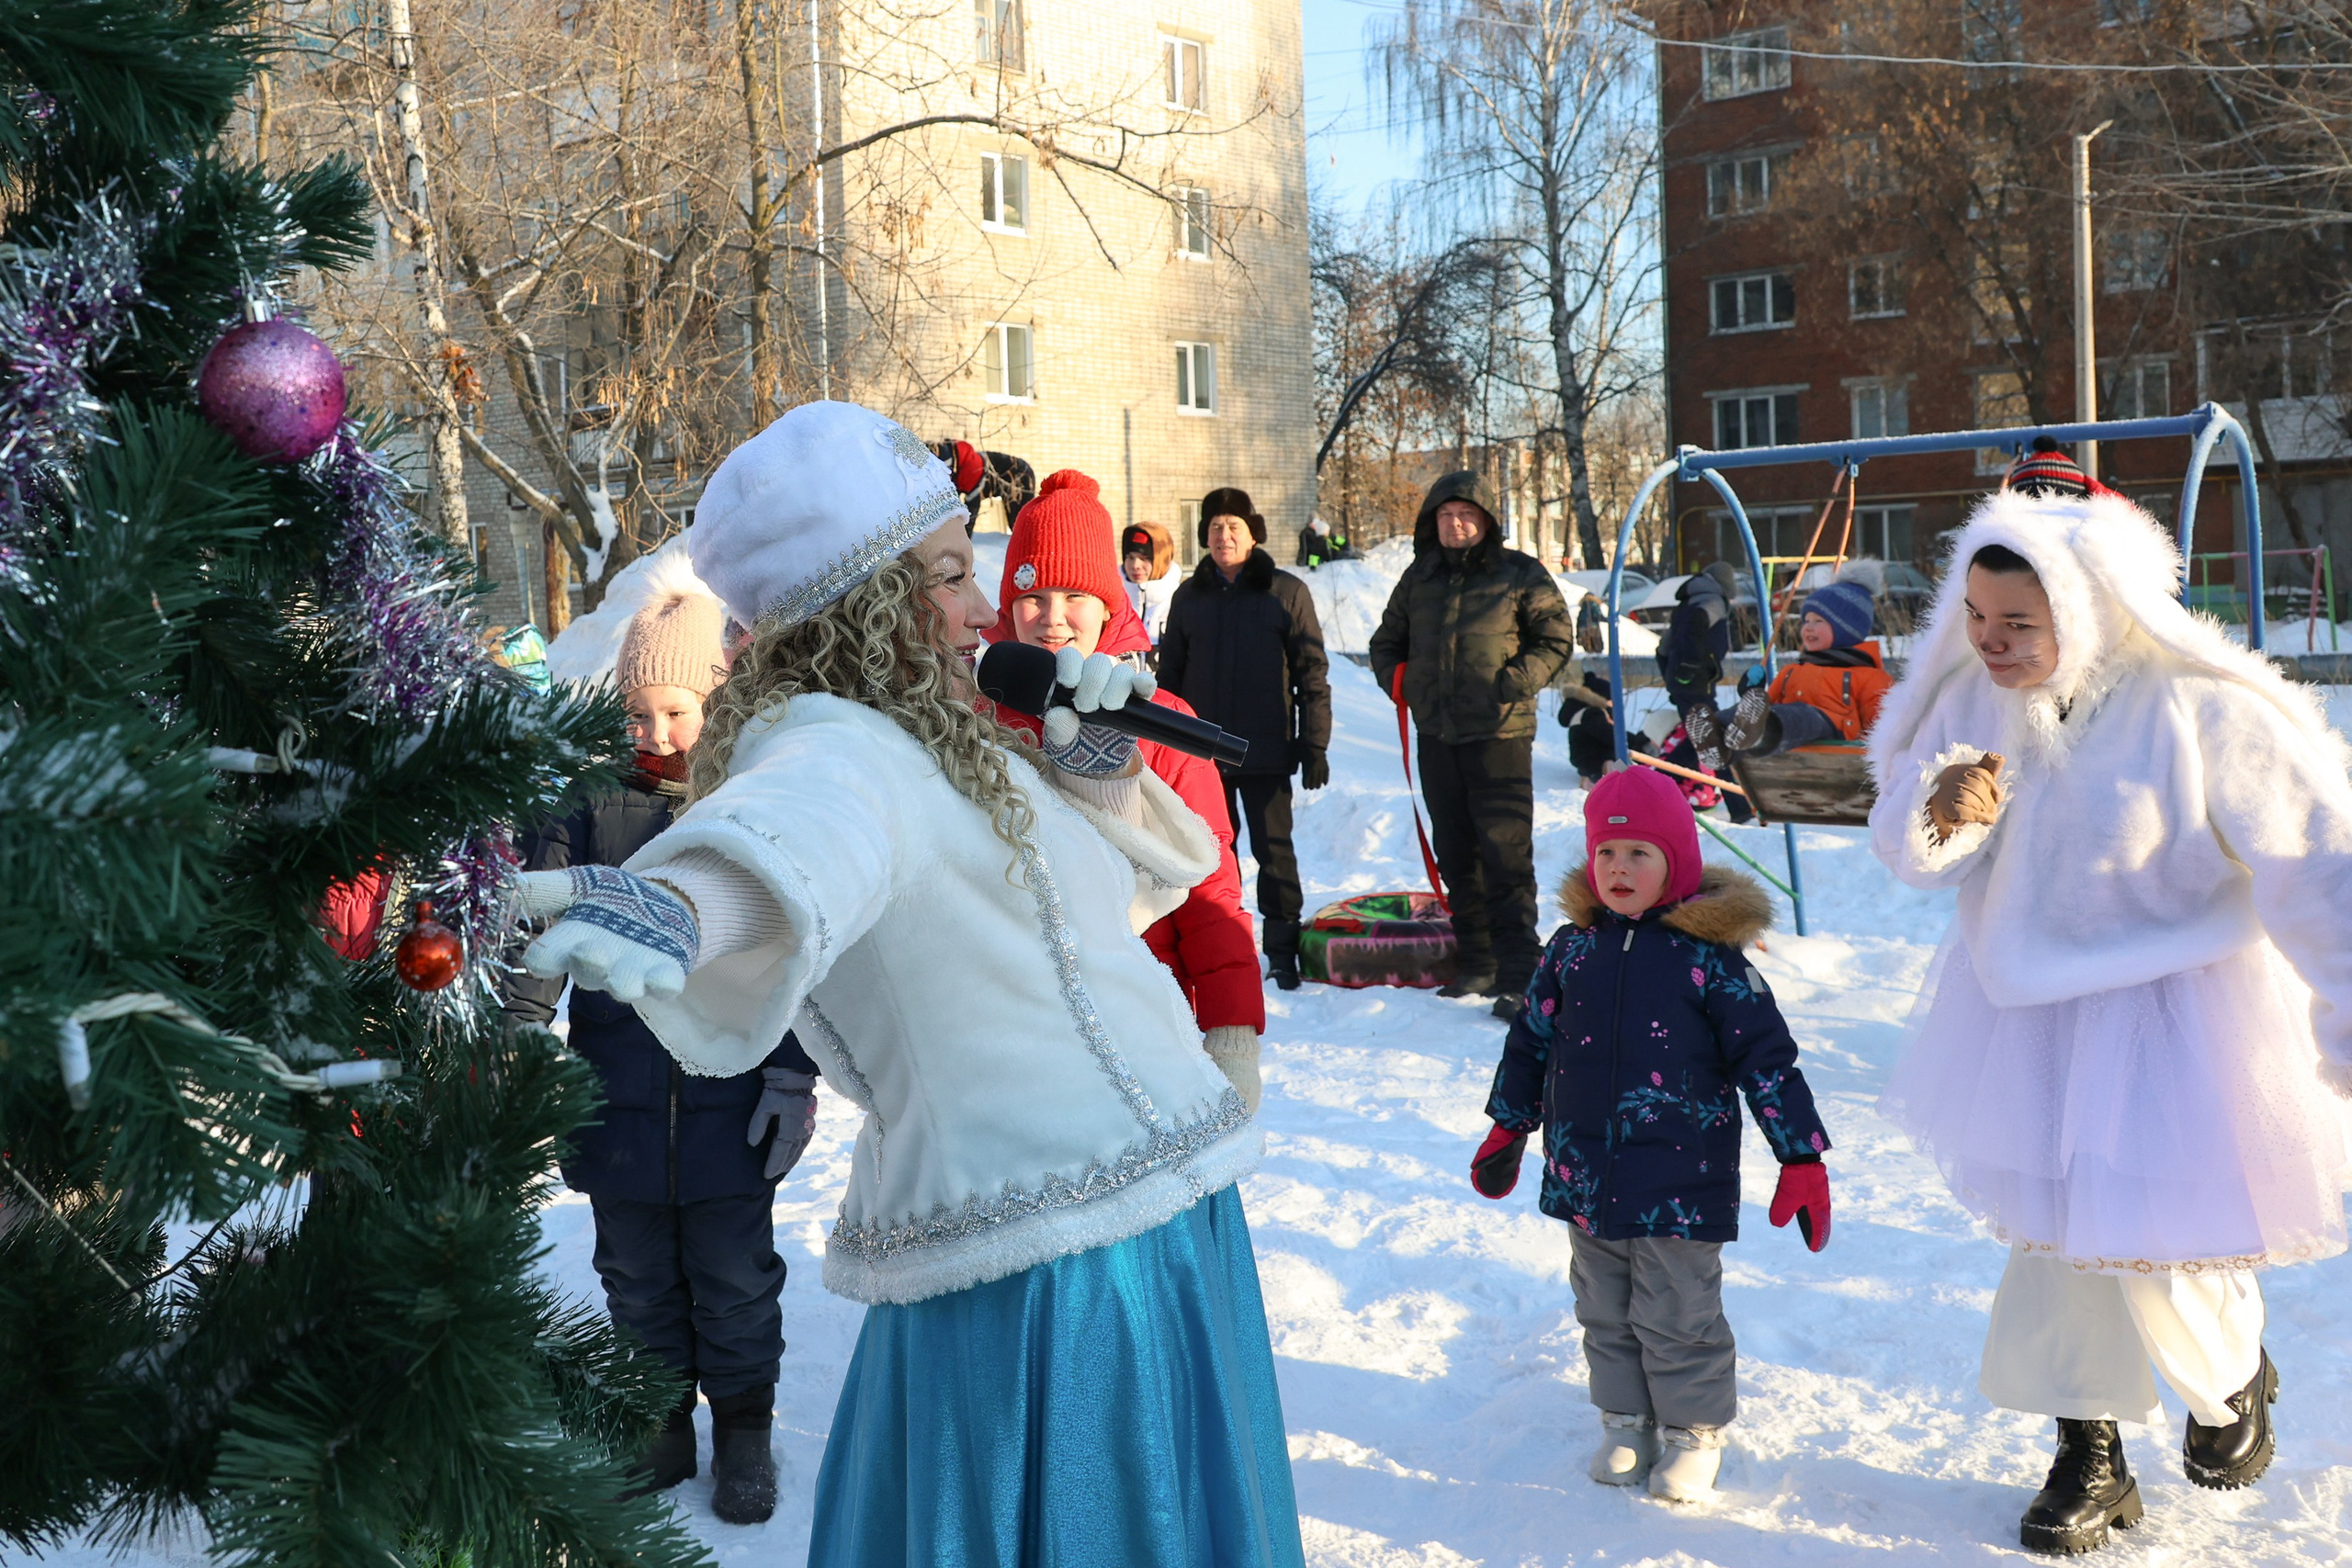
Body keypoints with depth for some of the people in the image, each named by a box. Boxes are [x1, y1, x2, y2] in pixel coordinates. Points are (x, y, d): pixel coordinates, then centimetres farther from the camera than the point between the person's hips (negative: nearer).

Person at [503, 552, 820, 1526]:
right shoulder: (592, 798, -2)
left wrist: (793, 1077, -6)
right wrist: (522, 1034, -12)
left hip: (731, 1105, -2)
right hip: (619, 1102, 2)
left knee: (735, 1279, 11)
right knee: (637, 1279, 16)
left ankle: (742, 1426, 30)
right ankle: (661, 1424, 34)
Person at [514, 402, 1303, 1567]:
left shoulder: (945, 749, 14)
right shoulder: (832, 745, -15)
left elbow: (1143, 884, 20)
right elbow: (801, 823, -40)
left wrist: (1099, 770, 1)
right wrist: (677, 901, -62)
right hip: (1065, 1266, -10)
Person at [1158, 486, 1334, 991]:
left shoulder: (1287, 593, -1)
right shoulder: (1188, 597, 9)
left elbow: (1312, 674, -2)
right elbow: (1169, 675, 13)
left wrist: (1314, 744, -6)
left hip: (1266, 753, -3)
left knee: (1274, 850, 0)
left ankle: (1282, 952, 8)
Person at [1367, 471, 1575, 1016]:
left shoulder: (1520, 575, 1)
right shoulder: (1418, 579, 14)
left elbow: (1557, 638, 3)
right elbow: (1387, 641, 25)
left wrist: (1518, 682, -9)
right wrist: (1396, 677, 6)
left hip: (1500, 736, -5)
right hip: (1437, 736, 5)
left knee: (1506, 855, -10)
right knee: (1456, 855, 10)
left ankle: (1518, 975, -9)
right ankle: (1477, 964, 20)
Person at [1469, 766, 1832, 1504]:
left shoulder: (1708, 953, -10)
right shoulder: (1572, 945, 2)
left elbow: (1766, 1057, -7)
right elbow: (1531, 1040, 14)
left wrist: (1801, 1159, -8)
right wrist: (1507, 1130, 20)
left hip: (1679, 1183, -4)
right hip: (1585, 1175, 4)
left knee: (1676, 1316, 4)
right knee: (1605, 1310, 16)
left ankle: (1693, 1431, 24)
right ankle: (1626, 1421, 33)